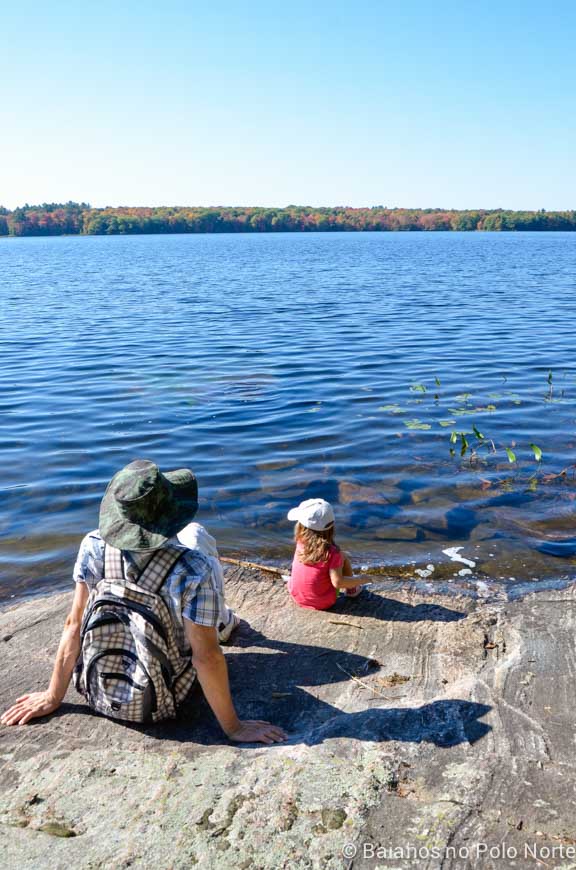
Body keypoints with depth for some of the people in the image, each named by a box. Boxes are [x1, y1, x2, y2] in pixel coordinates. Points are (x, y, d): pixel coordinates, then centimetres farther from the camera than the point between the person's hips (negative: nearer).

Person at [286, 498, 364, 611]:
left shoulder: (301, 542, -13)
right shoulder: (331, 552, -24)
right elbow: (338, 582, -22)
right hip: (323, 603, -4)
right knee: (343, 557, 7)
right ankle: (351, 590, 23)